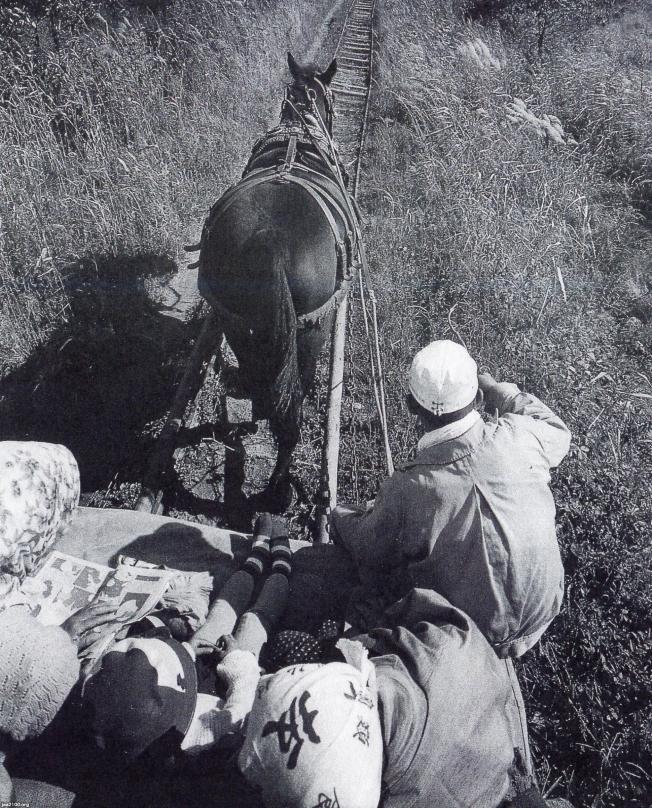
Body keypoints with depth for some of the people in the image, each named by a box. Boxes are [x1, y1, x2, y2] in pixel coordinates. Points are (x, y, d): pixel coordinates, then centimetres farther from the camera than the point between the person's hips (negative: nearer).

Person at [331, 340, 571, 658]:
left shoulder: (405, 491, -29)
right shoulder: (517, 436, -23)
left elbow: (369, 554, -8)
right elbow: (558, 433, 4)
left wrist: (339, 515, 12)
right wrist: (498, 389, 9)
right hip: (543, 615, 3)